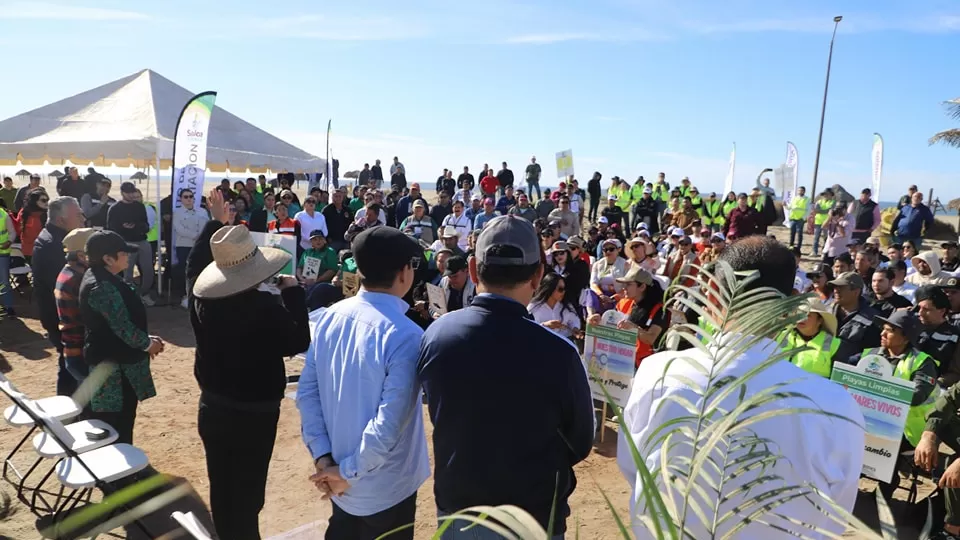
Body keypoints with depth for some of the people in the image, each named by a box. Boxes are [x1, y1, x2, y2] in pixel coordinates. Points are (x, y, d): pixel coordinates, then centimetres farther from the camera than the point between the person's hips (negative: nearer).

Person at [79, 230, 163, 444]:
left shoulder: (103, 279, 9)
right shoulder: (102, 287, -24)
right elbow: (123, 327, -23)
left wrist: (146, 339, 9)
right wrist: (148, 344, -8)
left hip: (118, 362, 10)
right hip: (113, 365, -10)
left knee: (123, 420, 20)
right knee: (113, 425, 2)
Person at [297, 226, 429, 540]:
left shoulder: (328, 318, -6)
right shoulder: (405, 336, -25)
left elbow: (307, 392, -2)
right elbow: (389, 425, -27)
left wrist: (322, 456, -2)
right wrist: (349, 472, -15)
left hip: (337, 471, 6)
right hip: (385, 487, -6)